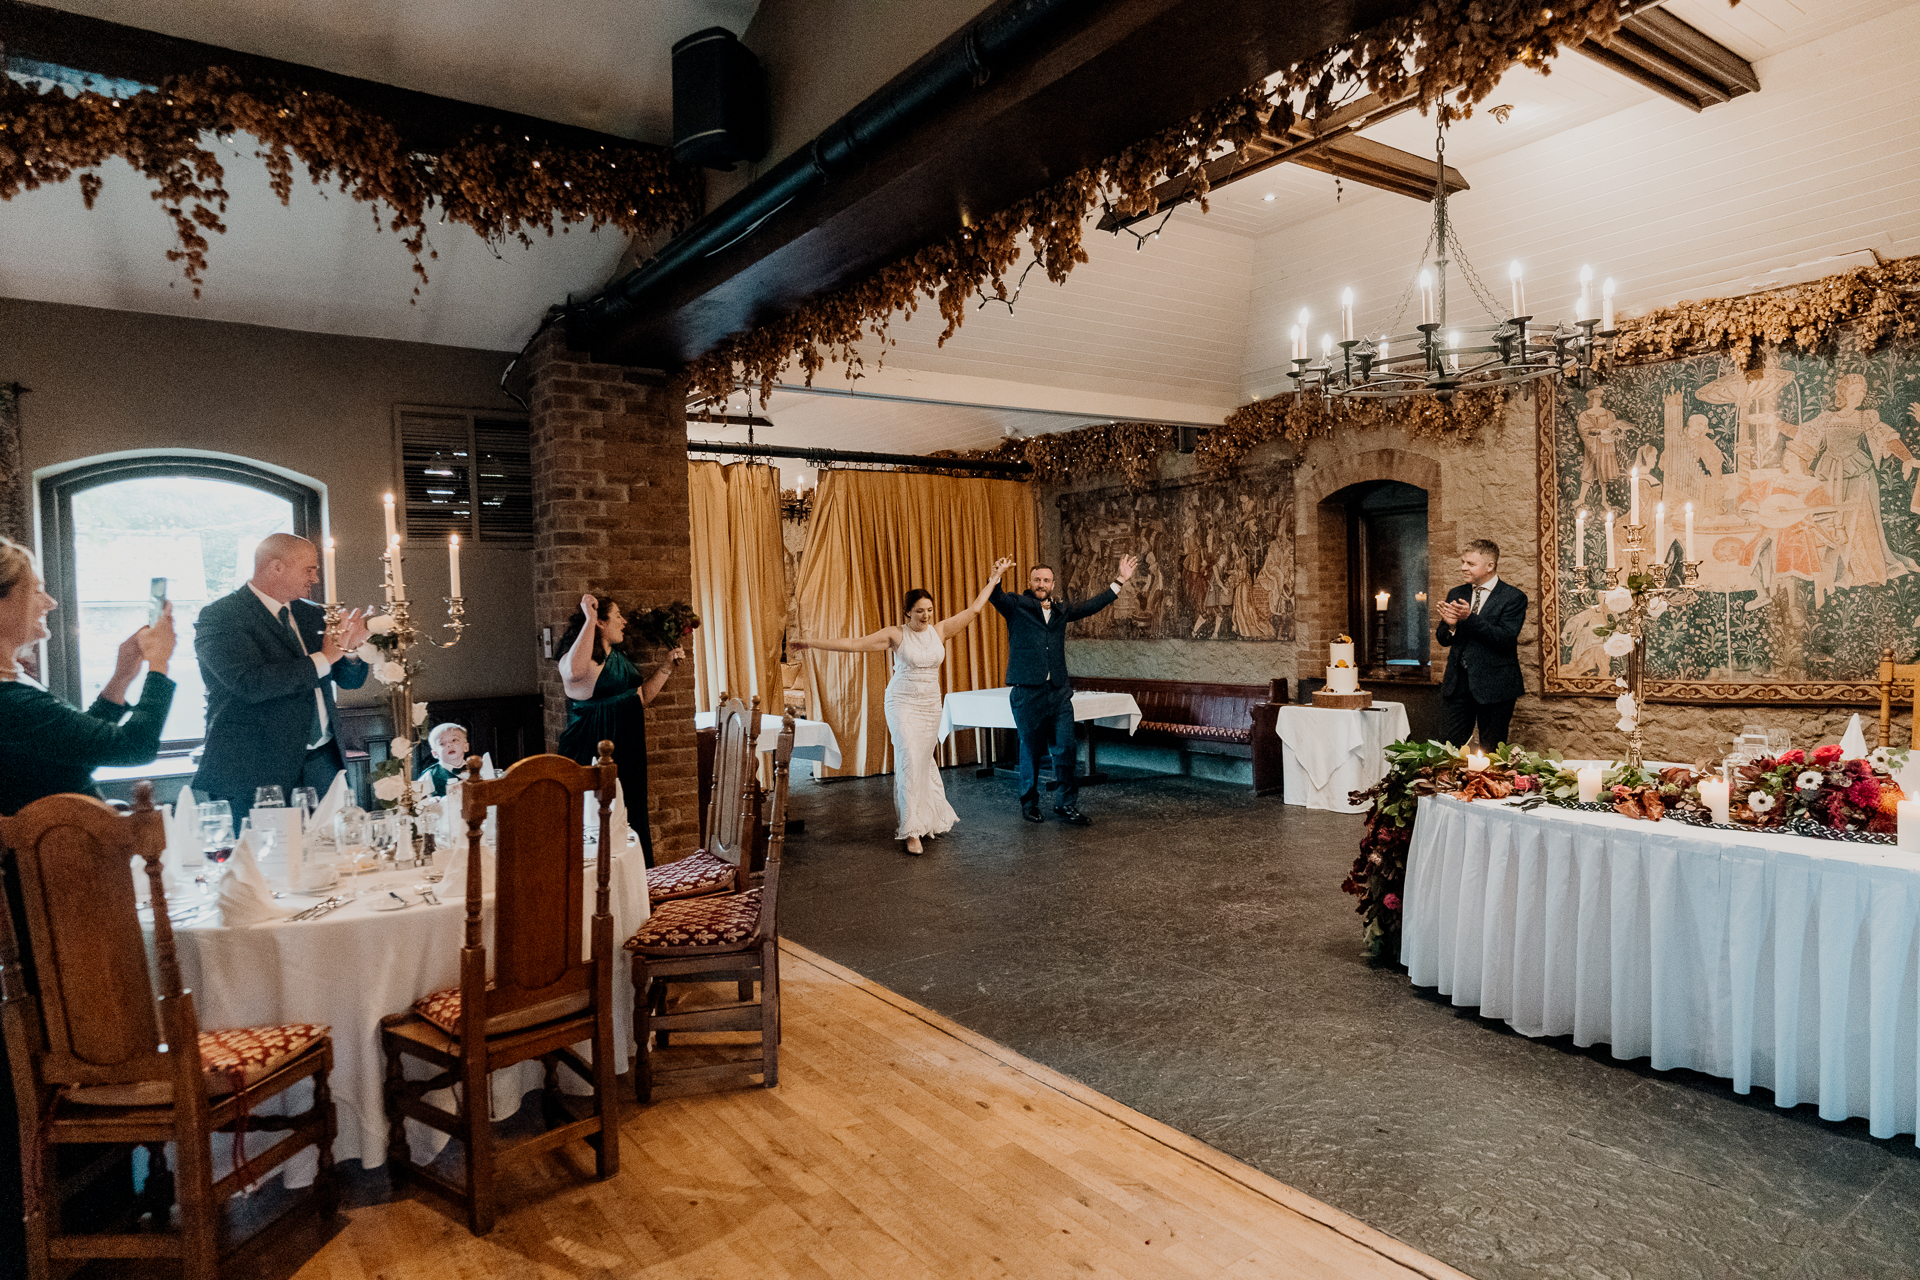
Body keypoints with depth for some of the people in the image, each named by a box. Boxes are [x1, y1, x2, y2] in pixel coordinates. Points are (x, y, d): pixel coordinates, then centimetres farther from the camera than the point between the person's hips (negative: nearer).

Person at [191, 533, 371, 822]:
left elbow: (351, 680, 17)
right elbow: (252, 684, -22)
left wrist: (349, 650, -5)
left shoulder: (311, 614, 14)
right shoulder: (219, 617, -7)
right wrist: (324, 658, -13)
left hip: (322, 762, 6)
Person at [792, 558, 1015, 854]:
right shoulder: (896, 635, -8)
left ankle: (933, 817, 27)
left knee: (925, 760, 11)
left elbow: (973, 609, 6)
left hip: (931, 705, 3)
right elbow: (854, 644, -12)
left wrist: (994, 578, 6)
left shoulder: (940, 630, 1)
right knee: (910, 759, -12)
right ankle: (912, 830, -7)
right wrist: (811, 643, -17)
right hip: (903, 704, -3)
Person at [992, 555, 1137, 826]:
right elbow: (996, 597, -18)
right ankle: (1029, 803, 23)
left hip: (1059, 693, 4)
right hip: (1027, 693, -4)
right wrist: (996, 578, -40)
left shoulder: (1061, 611, 15)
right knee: (1030, 750, 7)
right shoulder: (1017, 606, 0)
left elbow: (1091, 605, 23)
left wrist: (1120, 581, 23)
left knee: (1066, 750, 0)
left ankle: (1066, 805, 11)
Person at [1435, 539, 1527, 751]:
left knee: (1491, 753, 6)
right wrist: (1450, 625, -14)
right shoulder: (1456, 594, 11)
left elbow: (1506, 639, -17)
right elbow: (1442, 638, 9)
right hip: (1457, 684, 4)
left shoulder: (1514, 597, -5)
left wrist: (1470, 618, -26)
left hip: (1494, 686, -4)